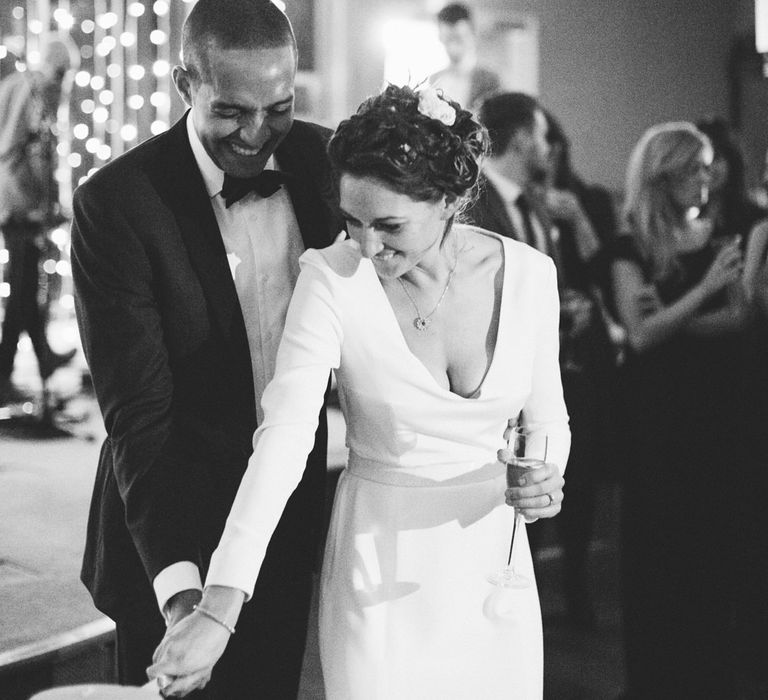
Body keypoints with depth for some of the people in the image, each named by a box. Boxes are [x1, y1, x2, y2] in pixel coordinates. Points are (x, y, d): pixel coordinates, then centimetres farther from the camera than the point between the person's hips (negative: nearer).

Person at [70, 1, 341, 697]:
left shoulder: (322, 159, -5)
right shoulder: (114, 204, -19)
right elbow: (137, 410, -23)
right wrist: (177, 581, -33)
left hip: (292, 527, 4)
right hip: (175, 528, -4)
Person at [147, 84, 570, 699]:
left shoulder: (529, 273, -7)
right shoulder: (332, 276, -15)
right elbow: (283, 439, -24)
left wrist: (545, 479, -15)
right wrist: (218, 609, -33)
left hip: (493, 560, 3)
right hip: (379, 564, -2)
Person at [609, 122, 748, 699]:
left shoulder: (717, 238, 8)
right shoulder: (632, 248, -4)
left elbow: (739, 319, 1)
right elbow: (642, 333, -14)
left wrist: (671, 321, -11)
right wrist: (704, 288, -21)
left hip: (714, 406, 4)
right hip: (657, 410, -4)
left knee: (712, 542, 5)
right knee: (658, 543, 0)